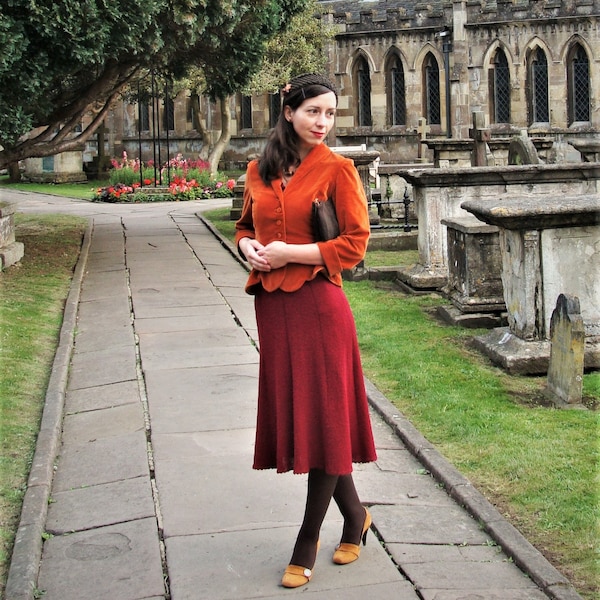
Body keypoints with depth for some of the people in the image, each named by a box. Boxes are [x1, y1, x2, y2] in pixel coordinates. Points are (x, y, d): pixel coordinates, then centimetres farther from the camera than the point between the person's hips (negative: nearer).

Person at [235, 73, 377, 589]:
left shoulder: (337, 169, -4)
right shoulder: (260, 171, 10)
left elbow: (355, 243, -9)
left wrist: (290, 252, -14)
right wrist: (249, 247, 1)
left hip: (318, 305, -6)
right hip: (272, 305, 6)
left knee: (322, 417, -2)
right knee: (290, 411, 10)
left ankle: (307, 545, 9)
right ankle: (355, 517, 29)